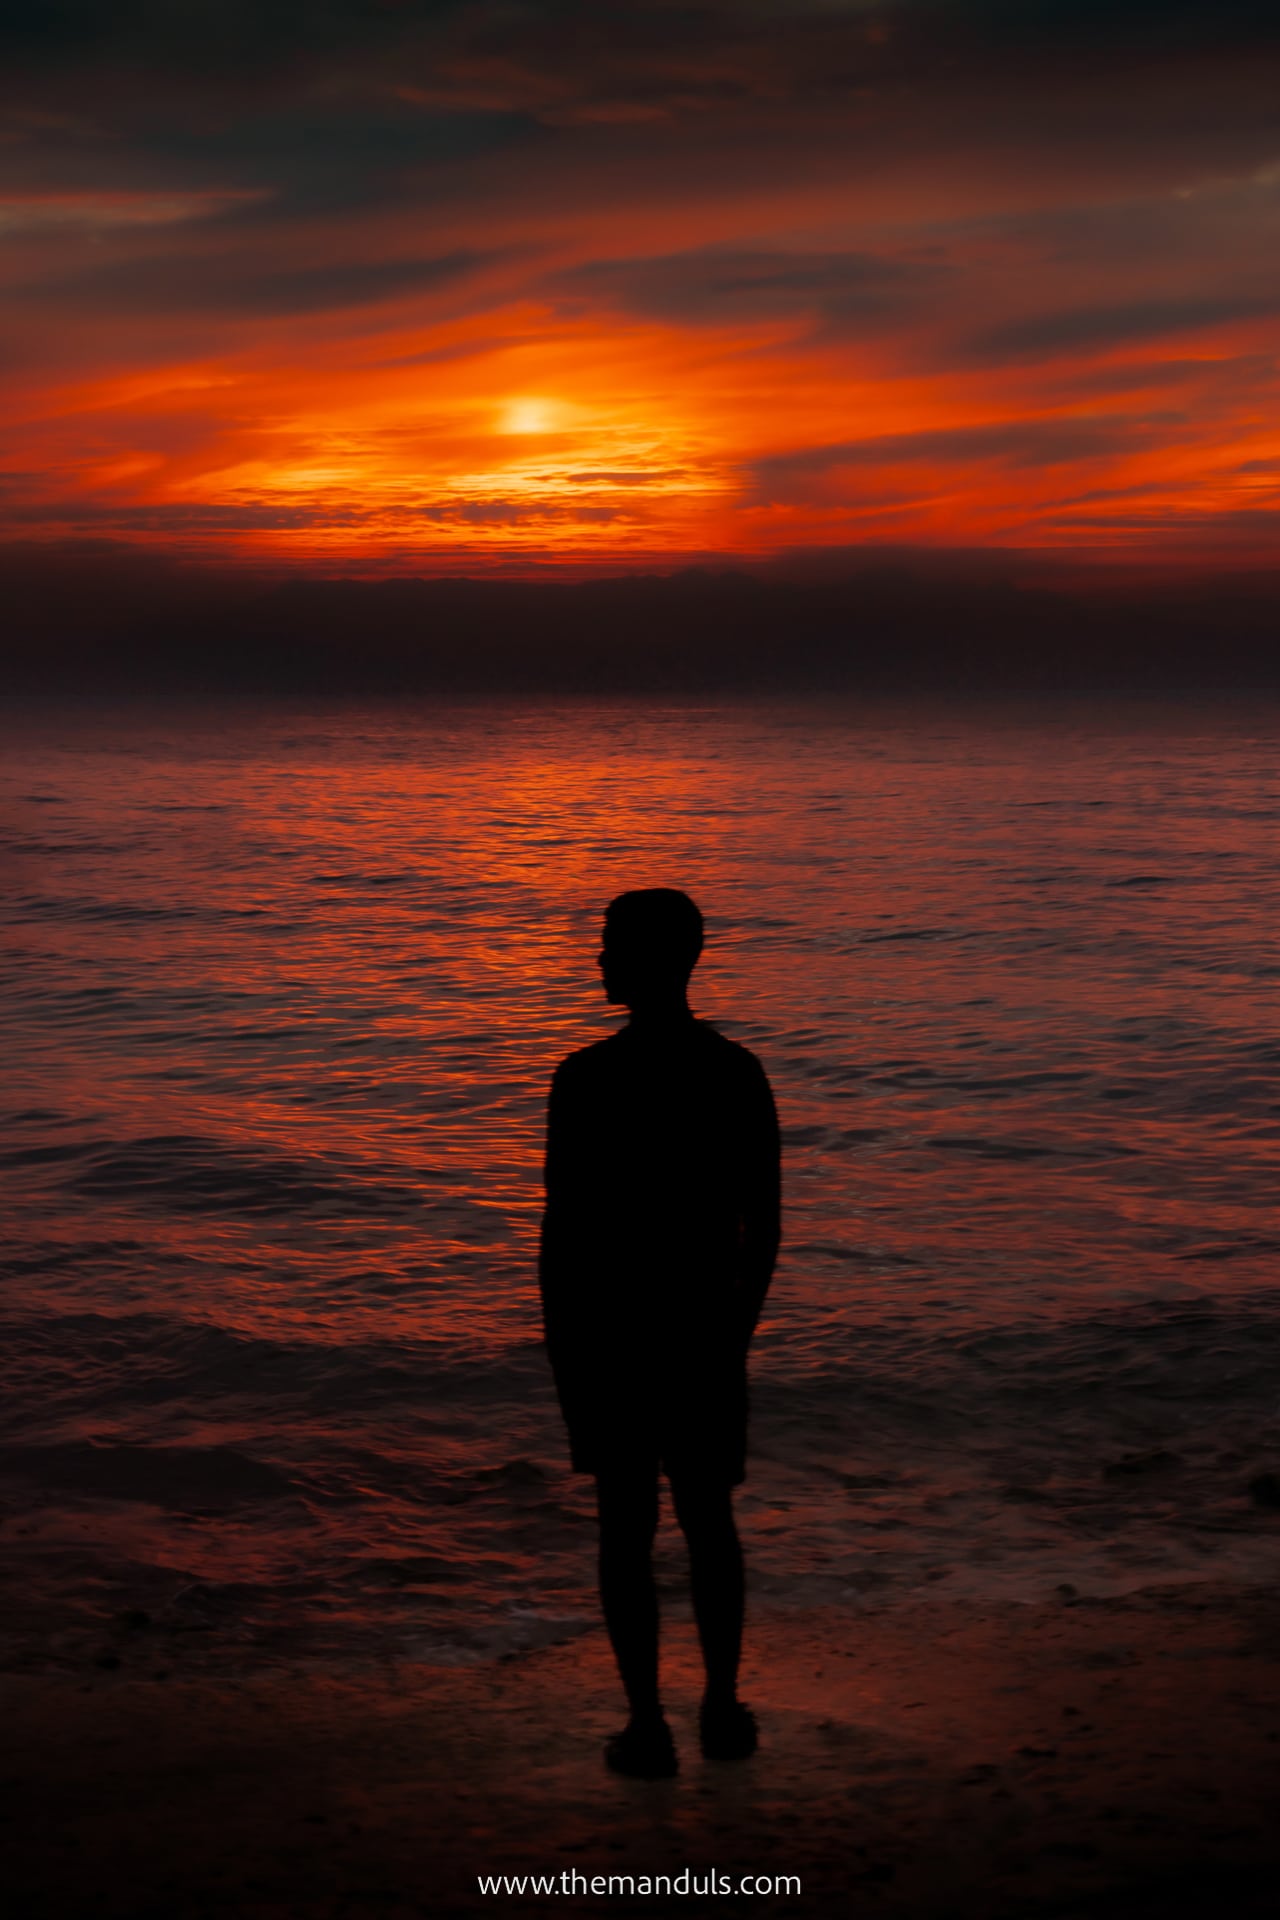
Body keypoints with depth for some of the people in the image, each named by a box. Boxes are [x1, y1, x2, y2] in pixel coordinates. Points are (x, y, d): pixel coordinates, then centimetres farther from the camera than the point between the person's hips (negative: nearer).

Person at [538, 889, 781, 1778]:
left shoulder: (587, 1078, -15)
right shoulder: (740, 1073, -1)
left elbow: (563, 1226, -13)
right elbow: (764, 1225, 4)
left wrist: (558, 1339, -2)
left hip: (608, 1328, -4)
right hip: (706, 1326, 4)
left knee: (627, 1525, 6)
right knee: (710, 1518, 16)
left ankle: (649, 1725, 10)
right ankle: (724, 1708, 24)